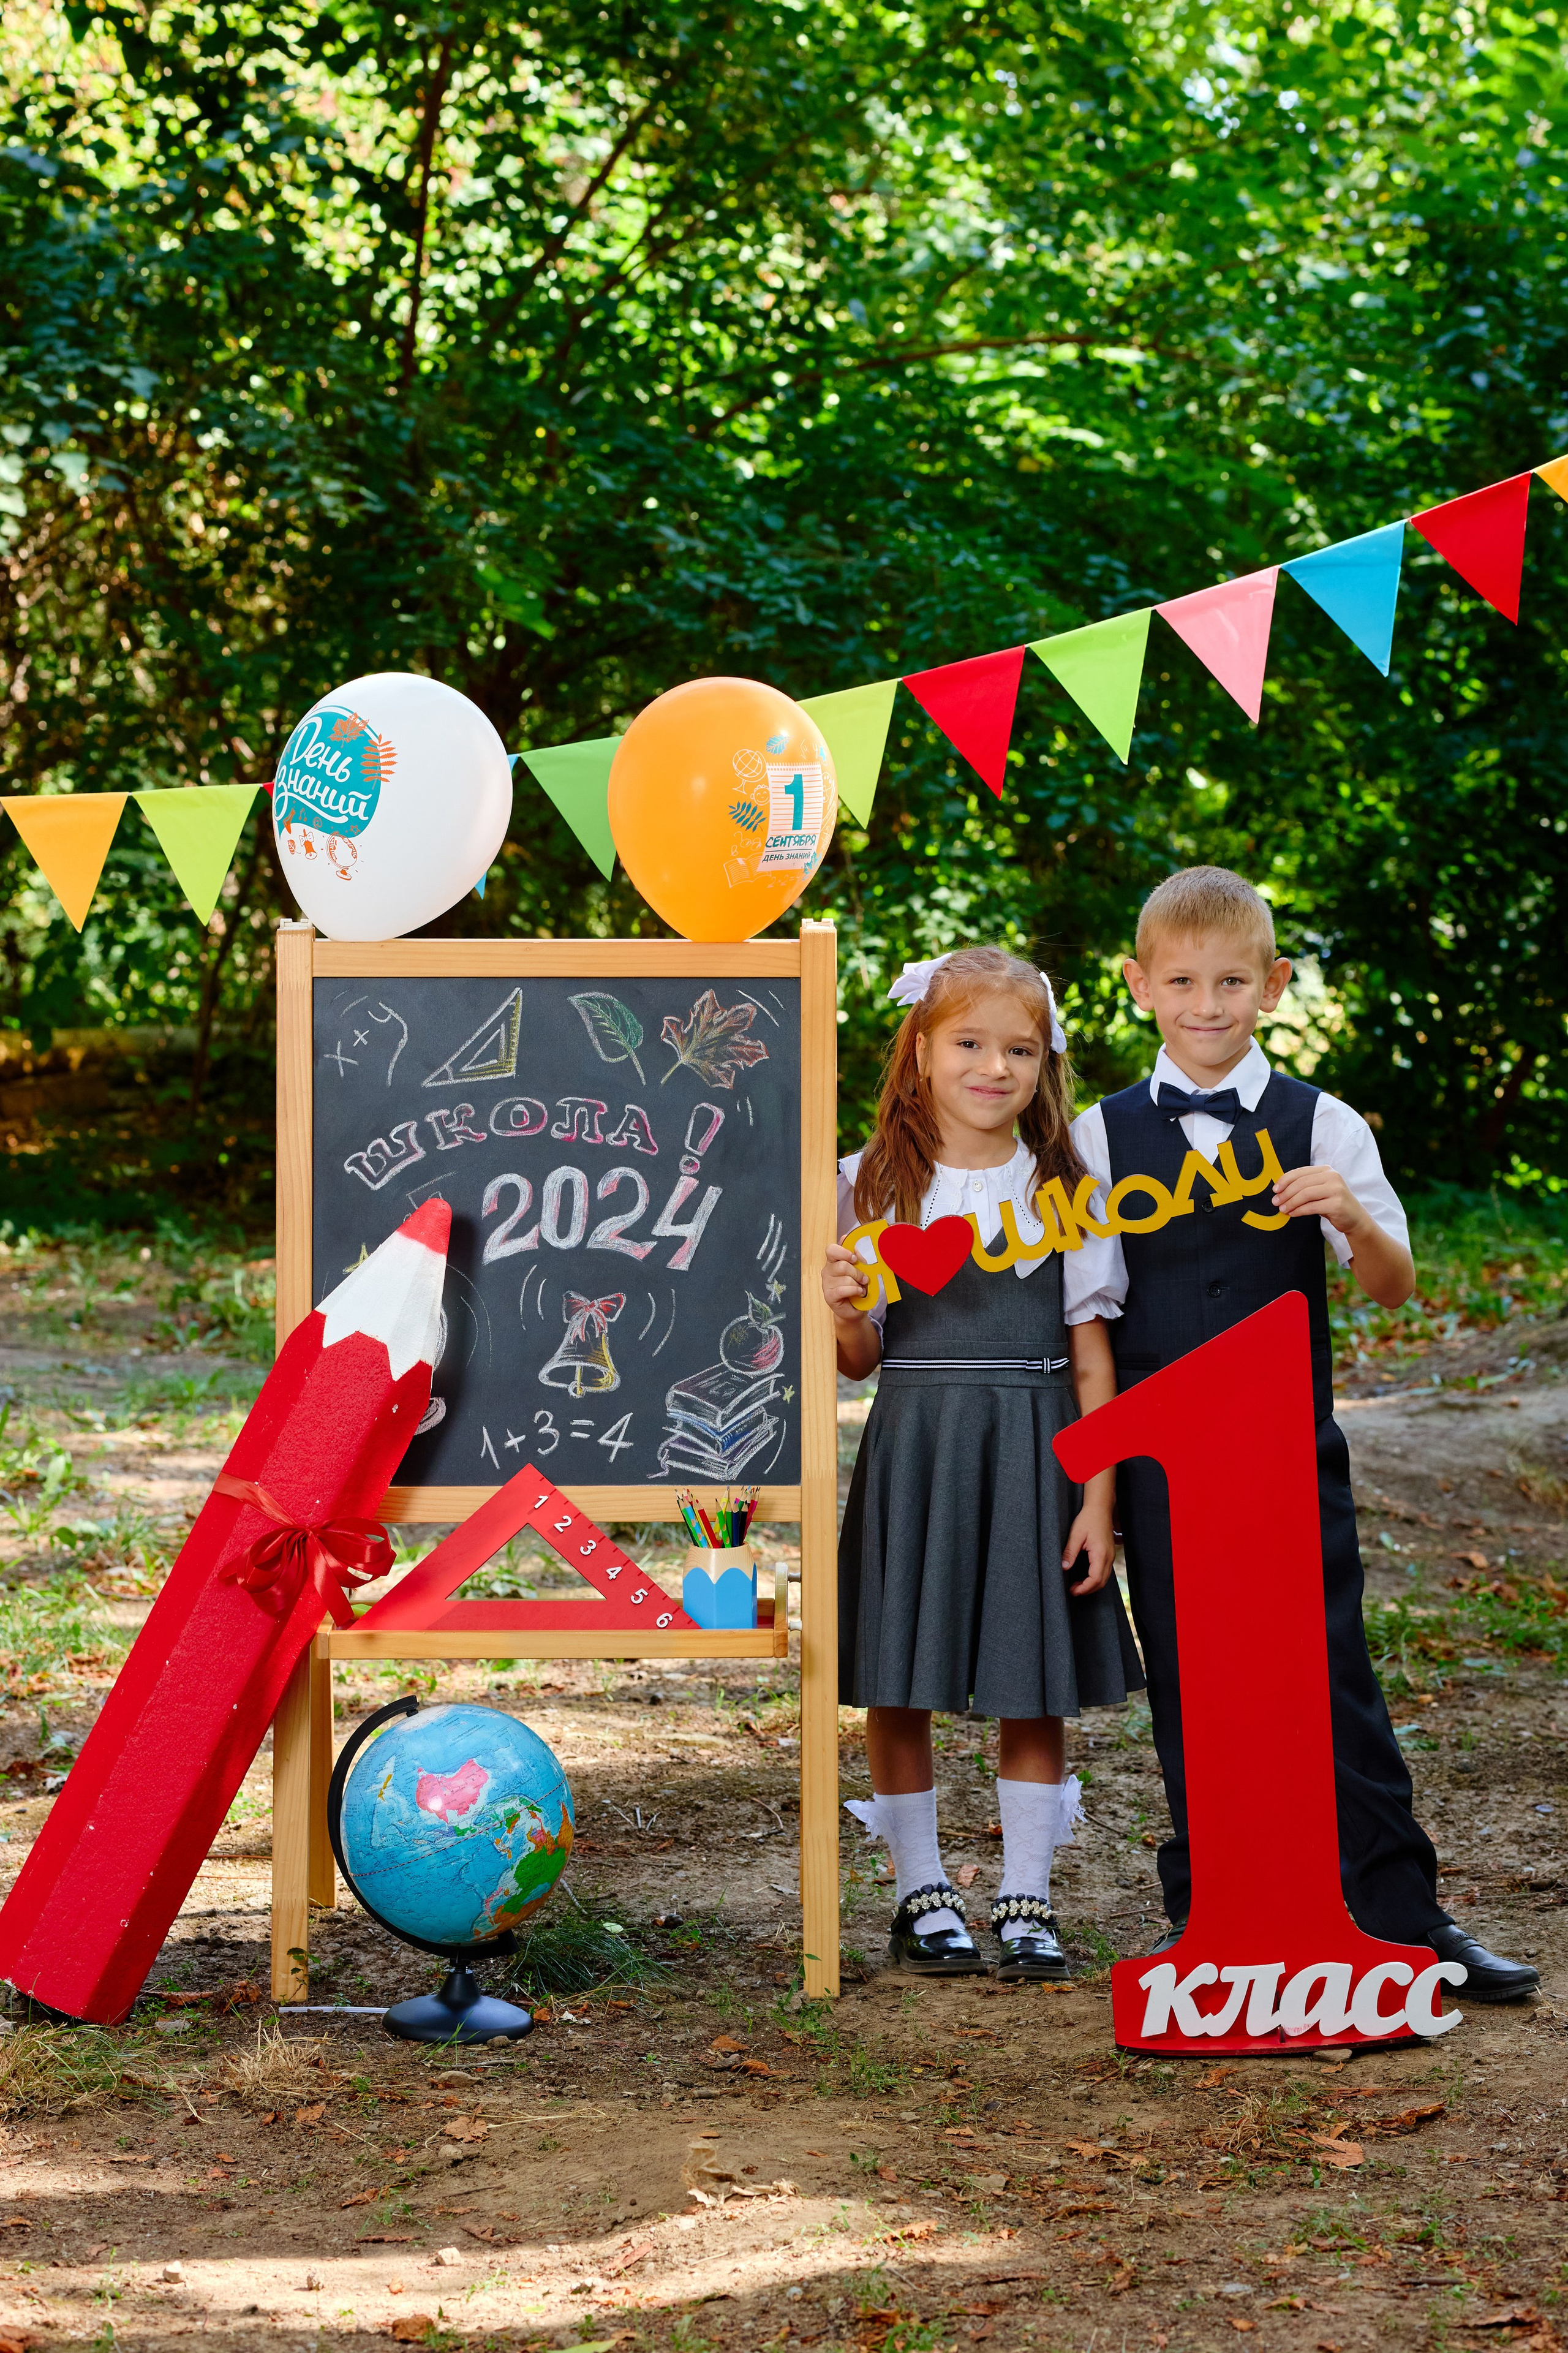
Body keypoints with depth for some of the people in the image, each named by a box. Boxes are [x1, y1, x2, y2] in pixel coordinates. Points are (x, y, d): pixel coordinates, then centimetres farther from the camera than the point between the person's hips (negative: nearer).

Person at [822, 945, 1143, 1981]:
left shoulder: (1063, 1188, 3)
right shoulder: (876, 1186, 3)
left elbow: (1091, 1357, 3)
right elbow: (861, 1359, 7)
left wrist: (1099, 1500, -2)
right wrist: (844, 1313, -16)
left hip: (1030, 1457, 0)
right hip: (912, 1454, 0)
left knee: (1033, 1690, 4)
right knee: (898, 1688, 3)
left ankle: (1028, 1900, 15)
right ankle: (922, 1893, 18)